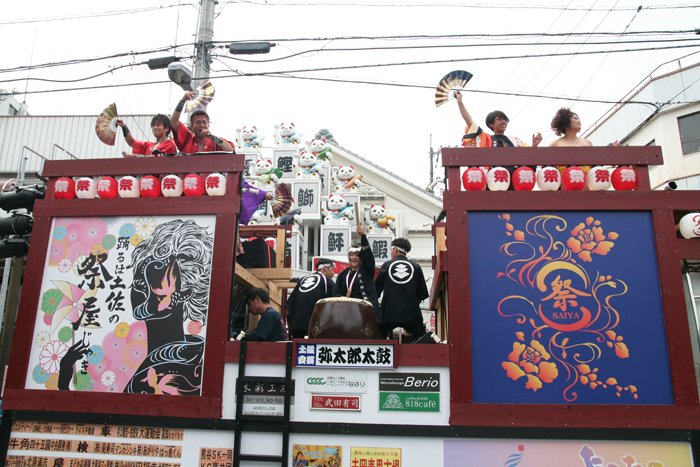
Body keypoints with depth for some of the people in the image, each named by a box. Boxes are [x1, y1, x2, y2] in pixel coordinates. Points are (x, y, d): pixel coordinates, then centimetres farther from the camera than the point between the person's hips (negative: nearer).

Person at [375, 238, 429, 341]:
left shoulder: (386, 265, 5)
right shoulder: (416, 267, 6)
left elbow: (376, 289, 11)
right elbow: (422, 294, 9)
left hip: (388, 313, 0)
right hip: (411, 313, 0)